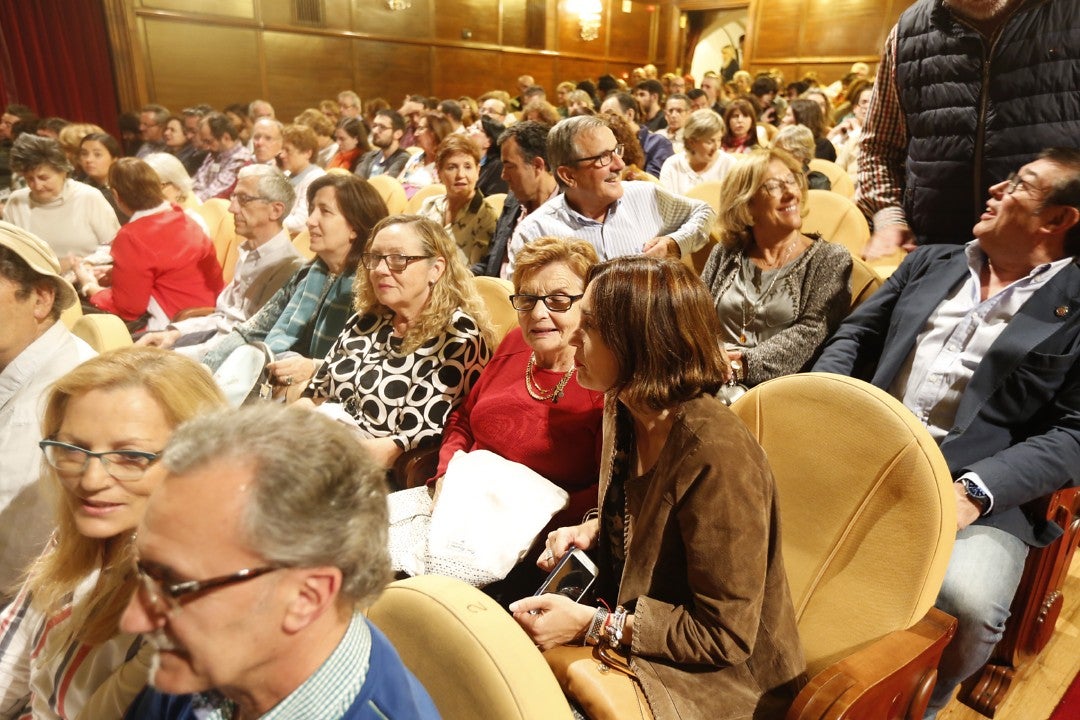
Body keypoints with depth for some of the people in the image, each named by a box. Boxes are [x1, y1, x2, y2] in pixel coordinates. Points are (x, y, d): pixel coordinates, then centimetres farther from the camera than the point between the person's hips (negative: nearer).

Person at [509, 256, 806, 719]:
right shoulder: (625, 410, -4)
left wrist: (589, 625, -23)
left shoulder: (716, 457, -29)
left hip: (713, 677, -7)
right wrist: (592, 531, -4)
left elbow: (724, 636, -22)